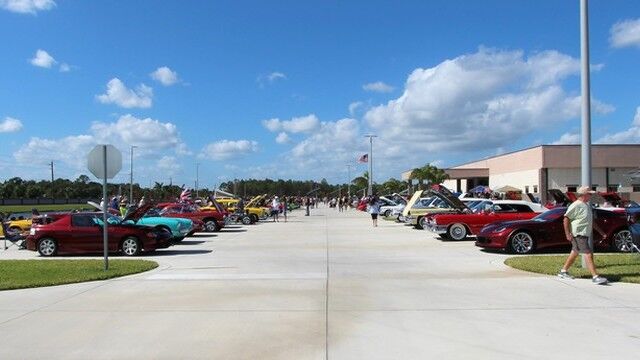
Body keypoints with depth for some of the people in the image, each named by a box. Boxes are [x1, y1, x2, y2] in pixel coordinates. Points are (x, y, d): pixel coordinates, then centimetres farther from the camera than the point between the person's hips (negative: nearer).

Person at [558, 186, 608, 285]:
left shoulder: (587, 205, 15)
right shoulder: (576, 205, -15)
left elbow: (591, 221, 24)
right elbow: (566, 219, -19)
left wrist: (600, 231, 21)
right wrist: (568, 234, -22)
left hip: (586, 234, 10)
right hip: (579, 234, -10)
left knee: (575, 253, 16)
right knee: (588, 254, -11)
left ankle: (563, 272, 26)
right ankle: (595, 277, -11)